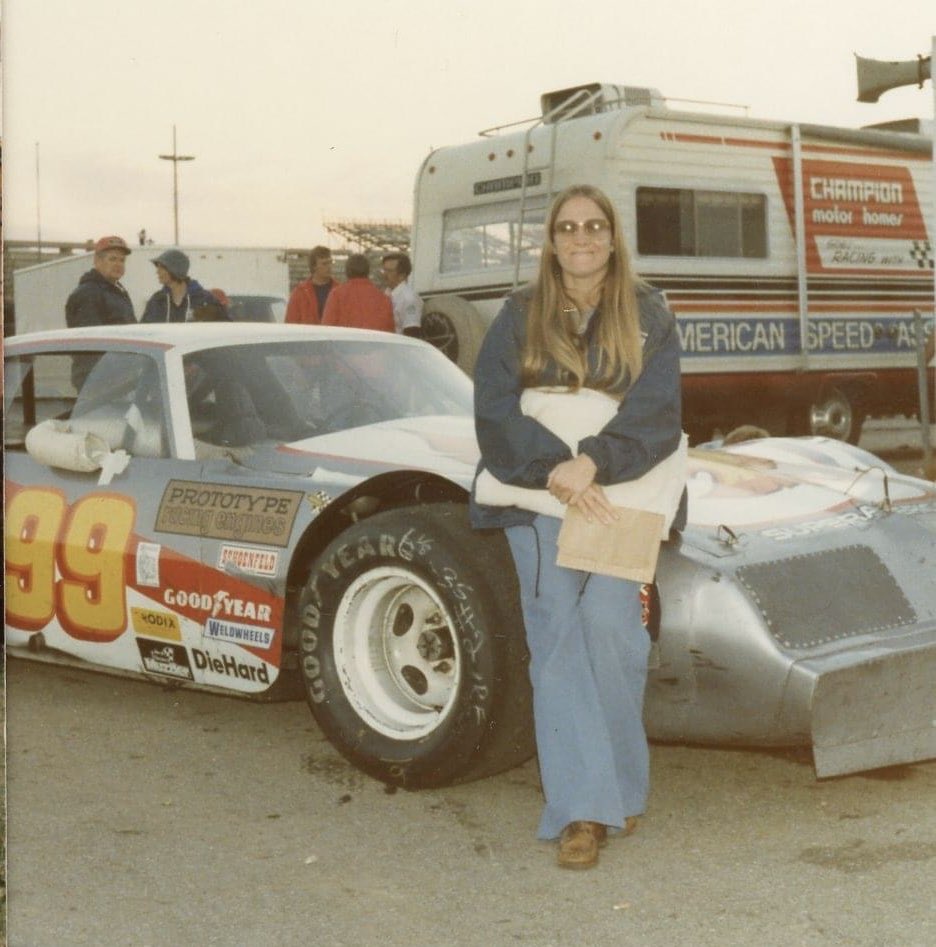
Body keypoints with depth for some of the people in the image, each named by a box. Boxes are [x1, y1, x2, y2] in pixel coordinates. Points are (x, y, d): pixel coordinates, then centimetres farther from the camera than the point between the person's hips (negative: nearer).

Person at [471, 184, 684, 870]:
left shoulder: (648, 314, 7)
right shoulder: (520, 315, 9)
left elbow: (657, 410, -5)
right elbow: (494, 408, -2)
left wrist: (593, 463, -20)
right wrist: (553, 470, -16)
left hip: (622, 492, 0)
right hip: (538, 493, 1)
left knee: (610, 625, -13)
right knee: (558, 639, -7)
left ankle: (621, 787, 6)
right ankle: (581, 809, -5)